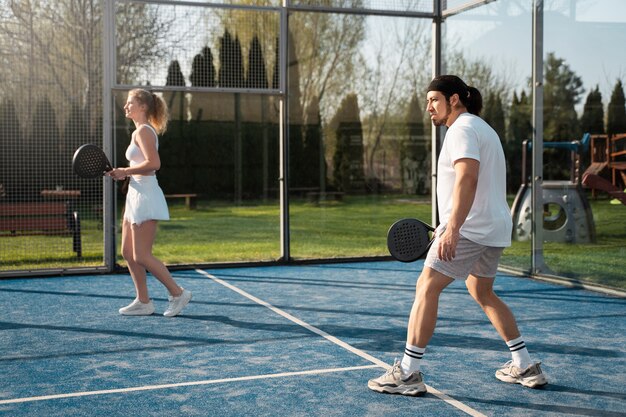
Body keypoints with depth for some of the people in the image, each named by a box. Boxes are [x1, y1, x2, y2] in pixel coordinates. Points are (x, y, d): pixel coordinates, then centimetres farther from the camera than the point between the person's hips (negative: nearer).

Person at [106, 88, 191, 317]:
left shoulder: (143, 131, -12)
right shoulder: (140, 131, 18)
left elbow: (153, 163, -25)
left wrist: (125, 171, -17)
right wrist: (123, 173, 9)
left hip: (146, 196, -10)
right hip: (136, 196, 10)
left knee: (141, 256, -6)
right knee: (128, 252, 11)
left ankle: (178, 293, 4)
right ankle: (143, 302, 17)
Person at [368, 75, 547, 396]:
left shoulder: (462, 129, -10)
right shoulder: (483, 129, 22)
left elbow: (467, 179, -25)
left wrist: (452, 228, -34)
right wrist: (451, 225, 25)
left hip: (470, 228, -11)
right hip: (494, 228, 11)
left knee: (426, 287, -10)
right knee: (482, 293, 22)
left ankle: (408, 373, -11)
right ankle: (525, 367, 25)